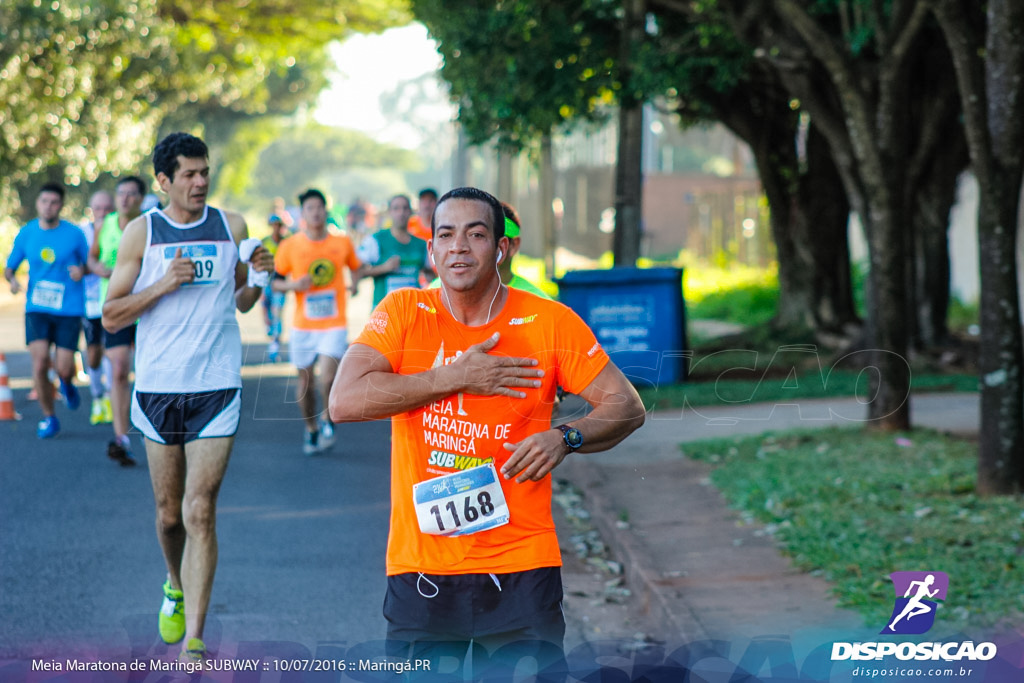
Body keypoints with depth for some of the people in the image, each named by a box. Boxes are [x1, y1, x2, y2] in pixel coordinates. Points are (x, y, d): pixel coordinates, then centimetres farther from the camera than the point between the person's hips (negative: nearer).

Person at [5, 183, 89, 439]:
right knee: (39, 364, -12)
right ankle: (49, 418, 8)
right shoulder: (26, 233, 4)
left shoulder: (74, 234, -1)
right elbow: (10, 267, 13)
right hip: (37, 309, 1)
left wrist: (82, 271, -14)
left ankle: (67, 383, 34)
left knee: (64, 368, -6)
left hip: (69, 309, -1)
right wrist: (11, 279, -9)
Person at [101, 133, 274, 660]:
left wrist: (257, 278, -4)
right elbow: (111, 317, 1)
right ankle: (177, 588, 42)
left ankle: (193, 640, -10)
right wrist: (164, 284, -13)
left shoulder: (231, 227, 6)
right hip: (158, 386, 1)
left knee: (200, 511, -9)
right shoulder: (141, 232, 2)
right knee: (169, 512, 11)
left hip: (217, 386, -1)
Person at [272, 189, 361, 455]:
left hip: (334, 325, -1)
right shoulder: (290, 246, -2)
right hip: (303, 325, 1)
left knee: (328, 378, -17)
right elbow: (274, 282, 5)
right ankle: (311, 430, 31)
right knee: (305, 380, 10)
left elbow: (356, 268, 18)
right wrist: (293, 285, -14)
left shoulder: (343, 243, 1)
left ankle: (327, 419, 12)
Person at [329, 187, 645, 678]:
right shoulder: (403, 312, 1)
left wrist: (564, 438, -16)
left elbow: (627, 407, 4)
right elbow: (344, 402, -12)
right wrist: (457, 378, -13)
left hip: (522, 567, -1)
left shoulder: (550, 323, 0)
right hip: (421, 569, 1)